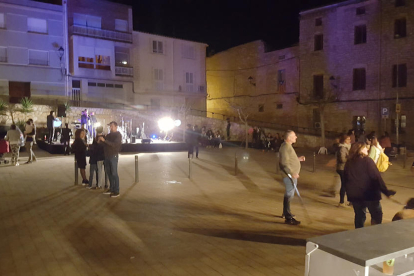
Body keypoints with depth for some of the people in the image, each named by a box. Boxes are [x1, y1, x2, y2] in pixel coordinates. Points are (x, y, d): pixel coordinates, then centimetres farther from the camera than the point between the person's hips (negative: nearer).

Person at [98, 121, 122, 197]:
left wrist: (104, 140, -25)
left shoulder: (118, 135, -6)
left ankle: (116, 191, -2)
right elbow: (105, 143, 19)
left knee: (114, 173, -6)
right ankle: (111, 189, 20)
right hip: (107, 155, 8)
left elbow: (114, 144, -21)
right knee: (108, 173, 10)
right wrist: (100, 140, -2)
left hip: (113, 156, -8)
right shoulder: (109, 135, 16)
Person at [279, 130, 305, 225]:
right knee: (289, 195, -9)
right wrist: (292, 173, -30)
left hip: (292, 175, 11)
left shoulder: (289, 146, 16)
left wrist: (298, 159, 15)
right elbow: (284, 163, -25)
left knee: (289, 194, 19)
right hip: (289, 175, -11)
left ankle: (285, 213, 33)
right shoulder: (285, 147, -18)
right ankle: (288, 217, -6)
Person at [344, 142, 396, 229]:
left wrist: (349, 192, 24)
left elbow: (346, 179, 13)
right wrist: (386, 191, -11)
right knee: (377, 215, 10)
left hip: (354, 194, 5)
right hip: (369, 193, -5)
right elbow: (376, 177, -15)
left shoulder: (348, 162, 6)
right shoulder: (367, 160, -12)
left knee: (359, 215, 14)